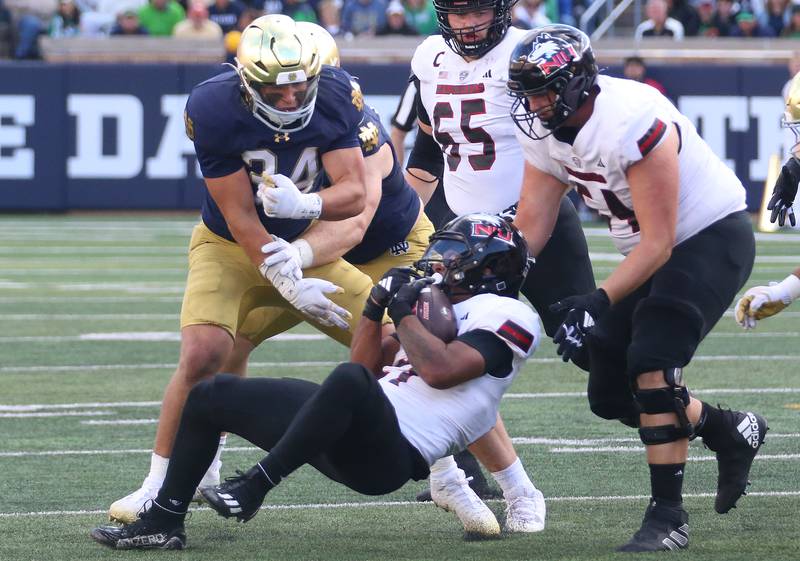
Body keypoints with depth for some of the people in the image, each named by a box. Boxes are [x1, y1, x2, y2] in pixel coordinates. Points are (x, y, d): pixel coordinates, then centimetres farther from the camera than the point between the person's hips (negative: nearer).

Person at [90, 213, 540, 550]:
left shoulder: (503, 316, -2)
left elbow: (439, 371, -19)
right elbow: (367, 363, 29)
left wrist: (404, 313, -7)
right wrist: (376, 307, 16)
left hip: (390, 455, -10)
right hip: (355, 433, 10)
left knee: (350, 381, -43)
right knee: (211, 395, 12)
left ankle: (256, 484, -33)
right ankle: (164, 522, 8)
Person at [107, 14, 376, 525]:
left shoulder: (337, 96, -17)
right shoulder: (214, 109, -25)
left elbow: (355, 193, -18)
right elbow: (240, 218, -20)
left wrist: (305, 204, -39)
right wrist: (287, 284, -26)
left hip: (305, 247, 3)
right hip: (229, 247, -3)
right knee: (202, 354, -25)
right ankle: (160, 485, -9)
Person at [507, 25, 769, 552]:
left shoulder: (631, 123, -31)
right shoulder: (545, 131, -6)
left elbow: (657, 243, -28)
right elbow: (529, 228, -3)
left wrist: (599, 302, -35)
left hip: (714, 236, -9)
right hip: (653, 248, 9)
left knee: (651, 363, -25)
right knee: (613, 395, 3)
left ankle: (669, 517, -18)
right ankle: (733, 431, 26)